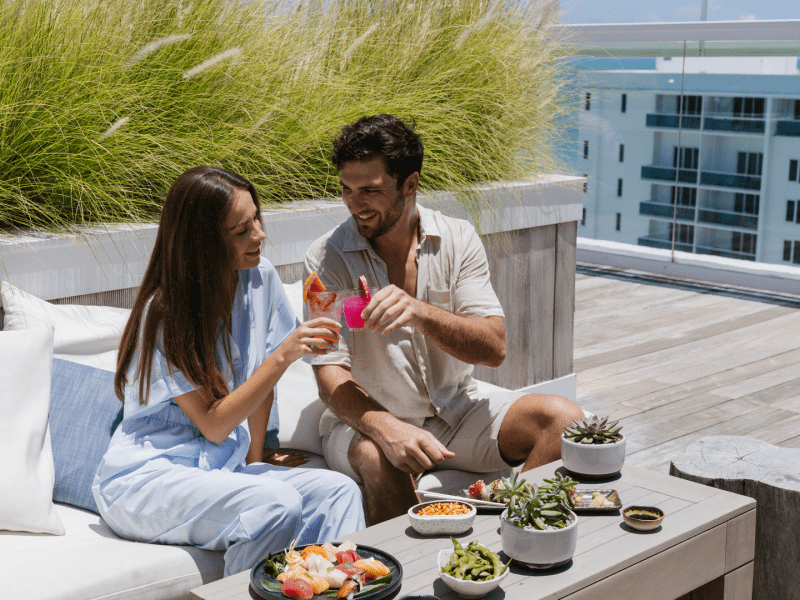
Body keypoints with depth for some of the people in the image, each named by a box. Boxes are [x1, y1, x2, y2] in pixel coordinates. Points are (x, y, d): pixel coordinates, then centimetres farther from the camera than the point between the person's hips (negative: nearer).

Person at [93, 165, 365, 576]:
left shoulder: (259, 279, 1)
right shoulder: (164, 314, -15)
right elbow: (214, 426, -17)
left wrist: (254, 461, 11)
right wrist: (283, 355, -23)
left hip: (222, 469, 6)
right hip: (146, 477, -6)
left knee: (339, 492, -19)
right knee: (279, 504, -31)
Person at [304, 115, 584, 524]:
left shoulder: (457, 240, -4)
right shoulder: (327, 258, -11)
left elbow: (494, 349, -14)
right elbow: (330, 377, -19)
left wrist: (420, 312, -33)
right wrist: (387, 428, -40)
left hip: (454, 411, 3)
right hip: (366, 420, -3)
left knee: (562, 418, -18)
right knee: (378, 458, -37)